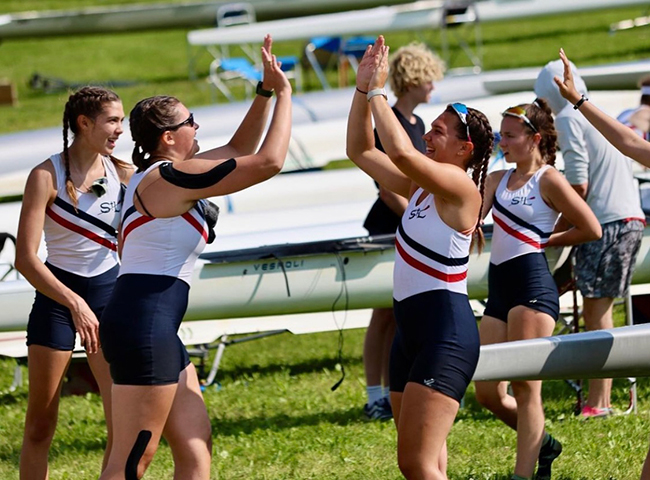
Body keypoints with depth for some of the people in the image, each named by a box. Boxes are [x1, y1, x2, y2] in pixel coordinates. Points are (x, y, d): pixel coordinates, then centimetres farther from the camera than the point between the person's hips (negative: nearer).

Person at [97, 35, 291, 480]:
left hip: (158, 331, 10)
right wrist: (284, 95, -4)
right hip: (144, 329, -10)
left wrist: (265, 92, 21)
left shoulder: (161, 174, 16)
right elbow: (269, 161, -16)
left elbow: (238, 151, 29)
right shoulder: (172, 177, -13)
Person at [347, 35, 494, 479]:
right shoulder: (419, 186, 13)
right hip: (413, 328, 10)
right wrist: (362, 89, 7)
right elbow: (360, 151, 19)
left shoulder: (460, 187, -13)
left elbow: (400, 150, -29)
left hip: (446, 331, -10)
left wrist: (377, 92, -19)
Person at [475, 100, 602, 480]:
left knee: (526, 387, -9)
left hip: (532, 283, -8)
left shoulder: (548, 179, -2)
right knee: (489, 395, 7)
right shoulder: (497, 180, 17)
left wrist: (545, 242, 2)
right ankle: (543, 444, 29)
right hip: (499, 288, 8)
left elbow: (591, 230, -2)